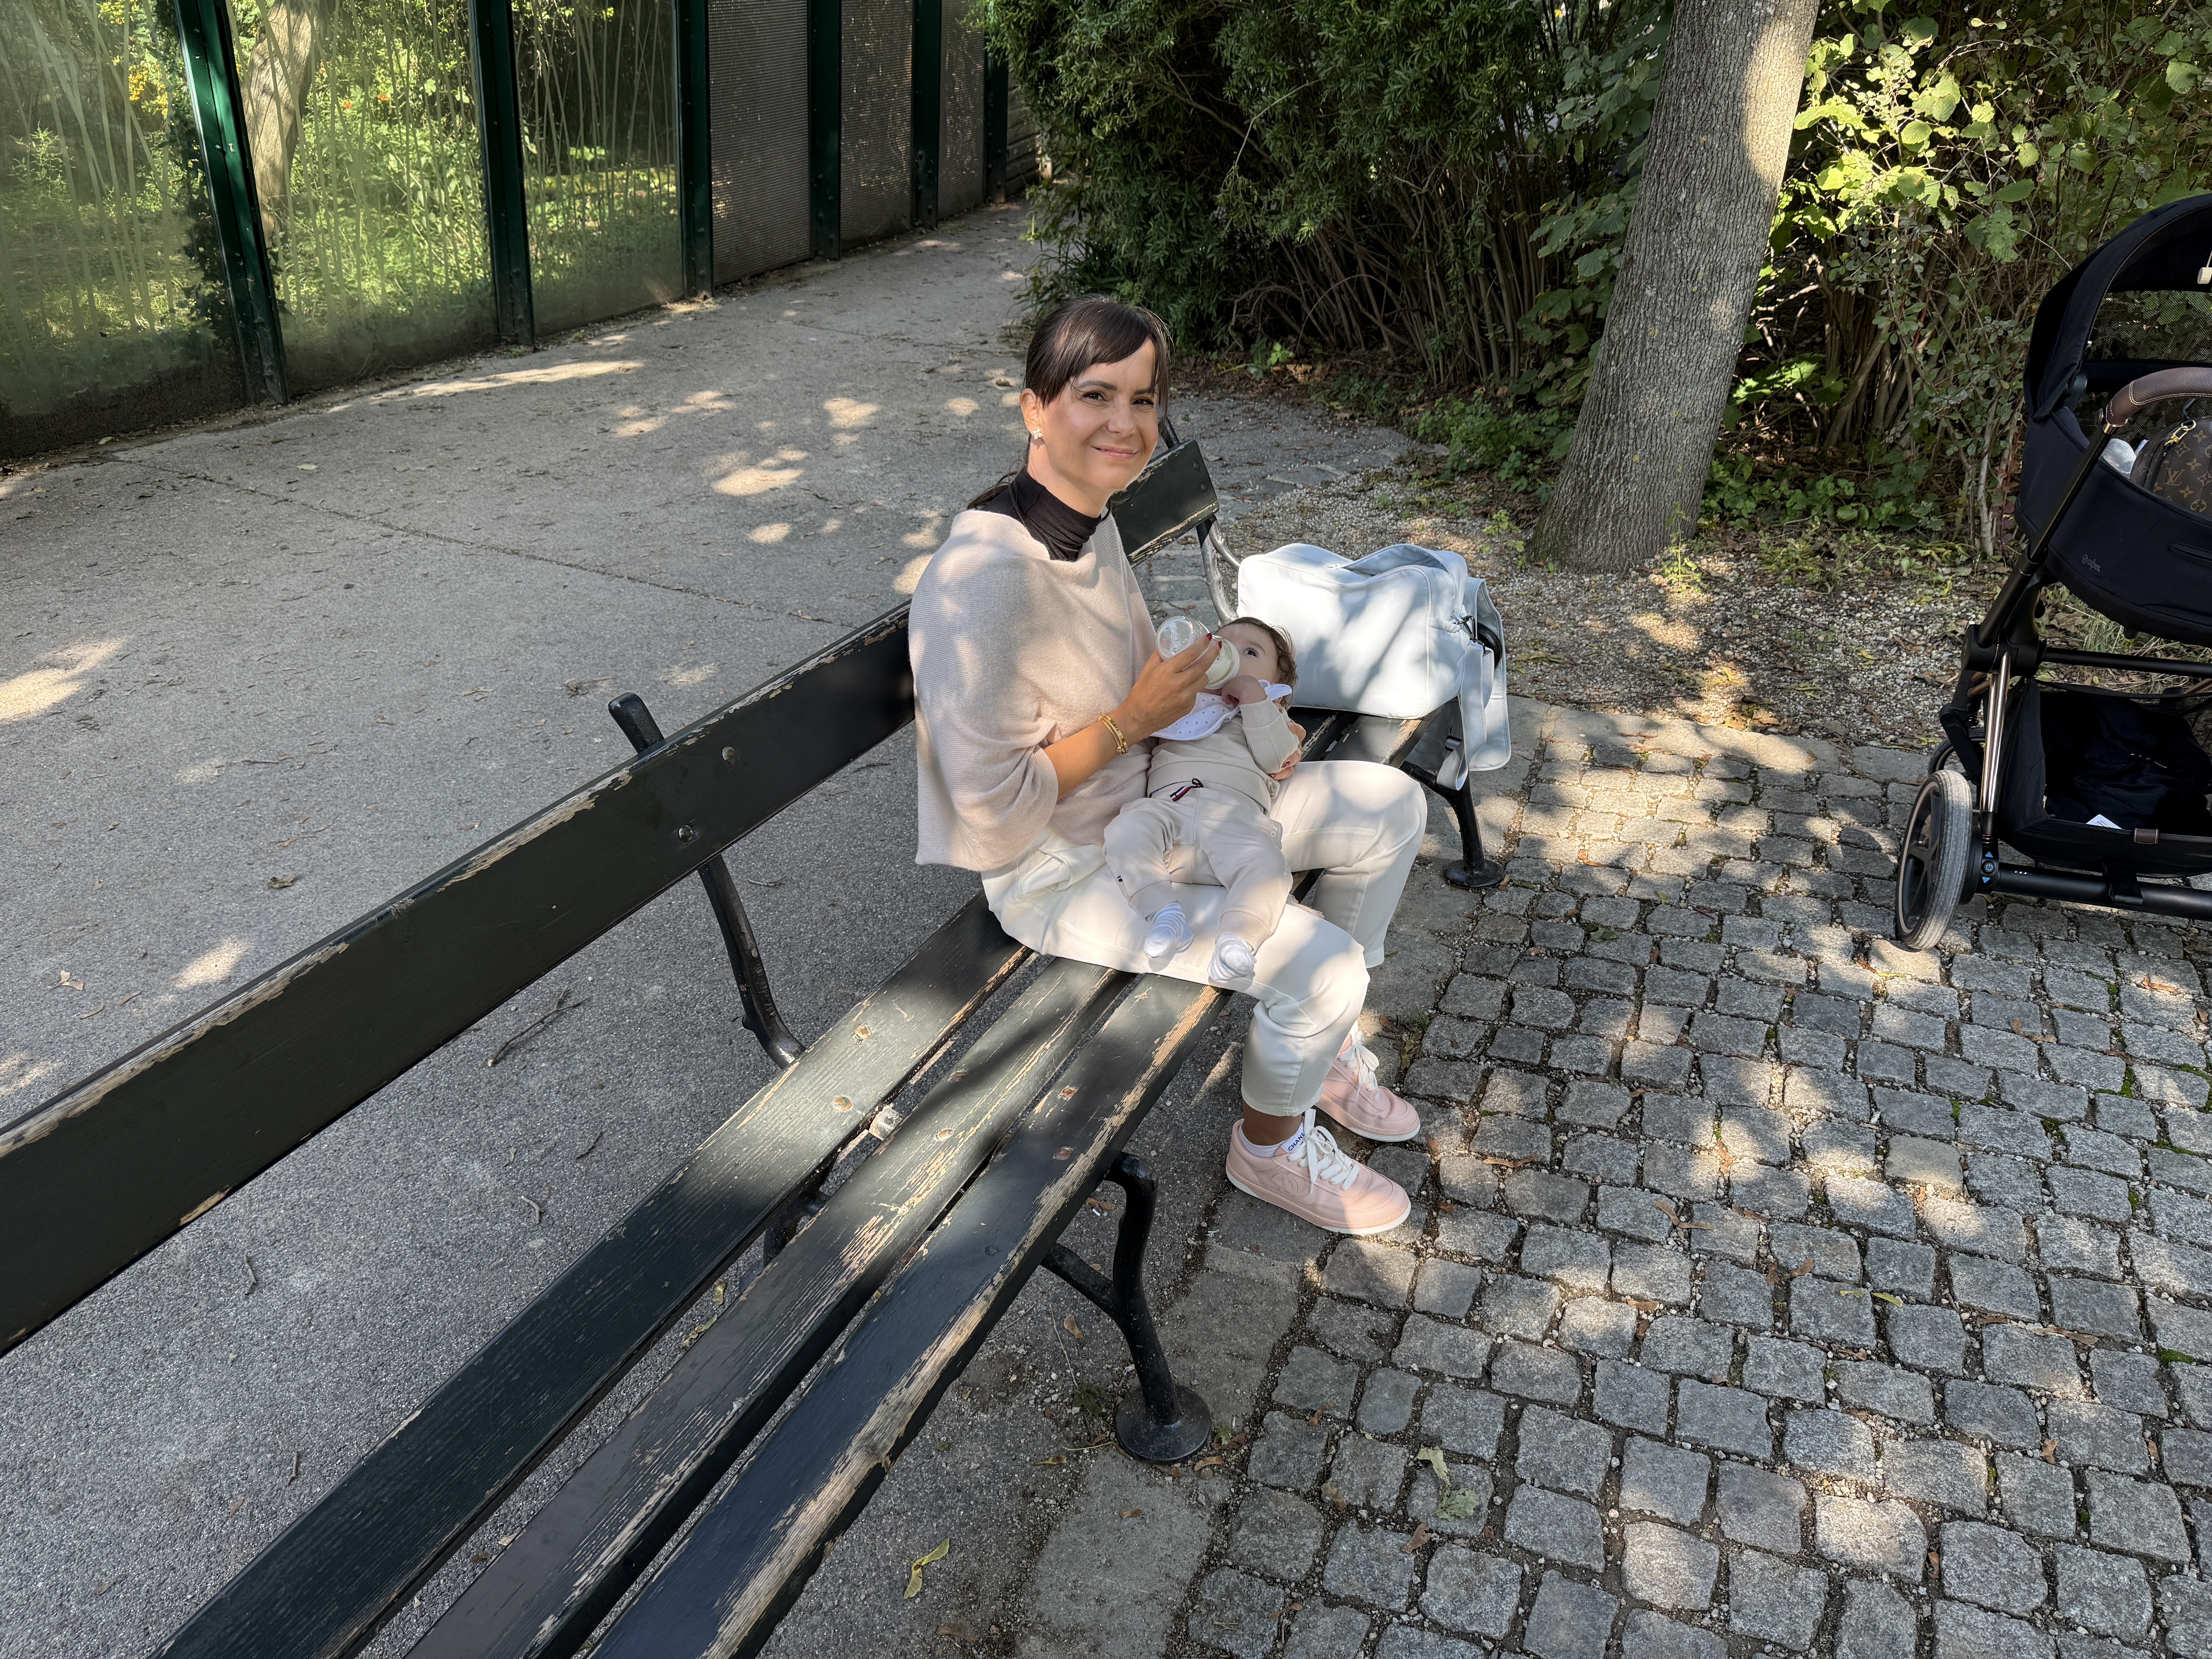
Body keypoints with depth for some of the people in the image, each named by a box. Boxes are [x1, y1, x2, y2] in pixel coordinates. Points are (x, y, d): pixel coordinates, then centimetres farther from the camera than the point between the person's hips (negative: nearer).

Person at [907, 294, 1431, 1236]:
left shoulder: (1092, 518, -2)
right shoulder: (983, 577, -31)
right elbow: (992, 810, -26)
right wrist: (1135, 719, -20)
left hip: (1148, 799, 9)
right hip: (1060, 871, -9)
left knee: (1390, 807, 9)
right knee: (1319, 961, -20)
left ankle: (1323, 1041, 27)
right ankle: (1271, 1147, 13)